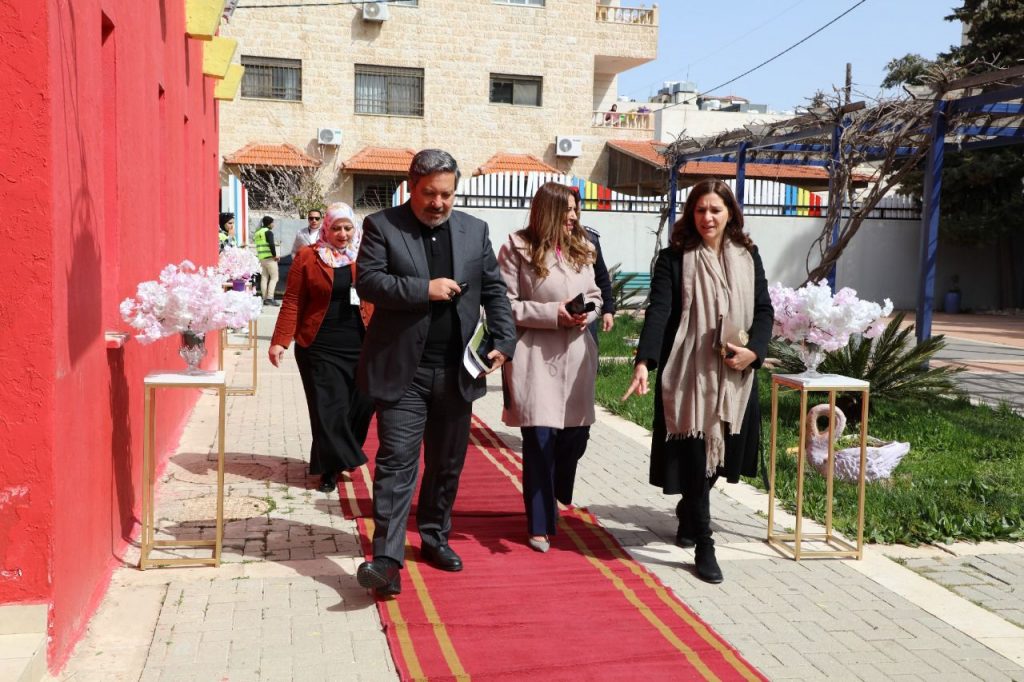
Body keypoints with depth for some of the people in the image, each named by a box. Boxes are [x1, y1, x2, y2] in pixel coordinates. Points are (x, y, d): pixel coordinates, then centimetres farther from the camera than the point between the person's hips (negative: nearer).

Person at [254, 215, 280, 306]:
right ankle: (270, 298, -13)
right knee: (274, 278, -5)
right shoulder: (268, 232, -9)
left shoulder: (257, 233, 16)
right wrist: (275, 255, -12)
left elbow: (257, 245, 18)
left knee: (264, 278, 8)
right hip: (269, 257, -8)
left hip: (261, 258, 8)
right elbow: (271, 244, -21)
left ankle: (265, 298, 7)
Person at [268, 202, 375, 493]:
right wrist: (279, 341, -6)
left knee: (361, 404, 3)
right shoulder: (308, 257, 2)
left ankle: (341, 457, 27)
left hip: (360, 346, 2)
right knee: (327, 408, 0)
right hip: (320, 346, -2)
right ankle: (331, 468, 15)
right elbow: (292, 302, 0)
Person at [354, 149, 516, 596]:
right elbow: (368, 281, -11)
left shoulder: (474, 230, 9)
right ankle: (386, 558, -6)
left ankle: (435, 537, 32)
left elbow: (494, 290, 10)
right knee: (396, 462, -7)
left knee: (447, 463, 14)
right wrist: (424, 289, -19)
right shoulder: (382, 226, -1)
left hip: (456, 370, 4)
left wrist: (504, 341, -2)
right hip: (402, 370, -4)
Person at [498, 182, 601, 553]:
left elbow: (594, 294, 18)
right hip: (535, 356, -5)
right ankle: (540, 524, 12)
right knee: (540, 440, -4)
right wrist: (552, 313, -16)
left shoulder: (581, 248, 11)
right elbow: (505, 304, -8)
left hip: (576, 354, 5)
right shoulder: (518, 249, -5)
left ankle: (554, 499, 39)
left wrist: (587, 313, -5)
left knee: (576, 434, 7)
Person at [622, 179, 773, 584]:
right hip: (688, 373, -4)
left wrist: (752, 350, -10)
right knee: (694, 457, -3)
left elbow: (764, 309, 8)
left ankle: (688, 514, 42)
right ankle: (704, 547, 7)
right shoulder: (674, 258, -3)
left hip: (734, 376, 4)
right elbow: (658, 311, -13)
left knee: (721, 453, 13)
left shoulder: (748, 257, 8)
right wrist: (644, 361, -26)